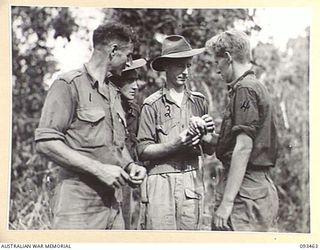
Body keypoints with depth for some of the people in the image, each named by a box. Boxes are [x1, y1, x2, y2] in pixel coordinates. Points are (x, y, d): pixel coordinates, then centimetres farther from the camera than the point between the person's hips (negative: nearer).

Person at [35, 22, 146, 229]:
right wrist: (99, 169, -17)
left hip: (113, 203, 7)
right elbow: (46, 142, -14)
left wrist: (130, 165, 4)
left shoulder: (114, 92, 19)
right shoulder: (69, 85, -6)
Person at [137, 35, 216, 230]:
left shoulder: (199, 102, 10)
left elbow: (210, 150, 12)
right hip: (161, 182, -3)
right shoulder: (152, 104, -1)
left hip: (192, 182, 3)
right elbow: (143, 151, -4)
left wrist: (206, 135, -10)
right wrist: (175, 145, -17)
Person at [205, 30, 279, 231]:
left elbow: (243, 148, -19)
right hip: (263, 189, 10)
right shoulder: (257, 87, 18)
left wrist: (226, 202, -19)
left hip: (246, 193, -10)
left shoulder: (245, 89, -12)